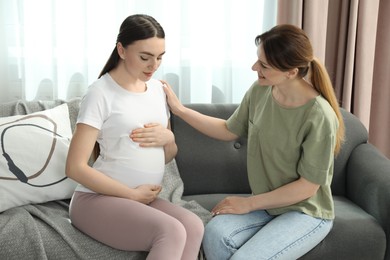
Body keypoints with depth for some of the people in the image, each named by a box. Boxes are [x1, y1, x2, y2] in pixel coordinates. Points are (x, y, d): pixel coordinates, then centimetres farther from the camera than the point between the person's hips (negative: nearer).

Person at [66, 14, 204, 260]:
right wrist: (133, 194, -14)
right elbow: (76, 167, -14)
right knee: (172, 232, -30)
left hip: (144, 199, 6)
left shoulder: (158, 89, 9)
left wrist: (168, 138, -6)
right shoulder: (101, 92, -11)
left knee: (194, 226, -24)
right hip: (97, 198, -6)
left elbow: (169, 156, 17)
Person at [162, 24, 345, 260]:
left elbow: (307, 187, -17)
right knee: (215, 234, -25)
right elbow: (229, 131, 11)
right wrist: (179, 109, 4)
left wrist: (248, 203, -14)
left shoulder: (319, 117, -24)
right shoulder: (260, 91, -6)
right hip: (266, 204, 5)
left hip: (306, 212, -5)